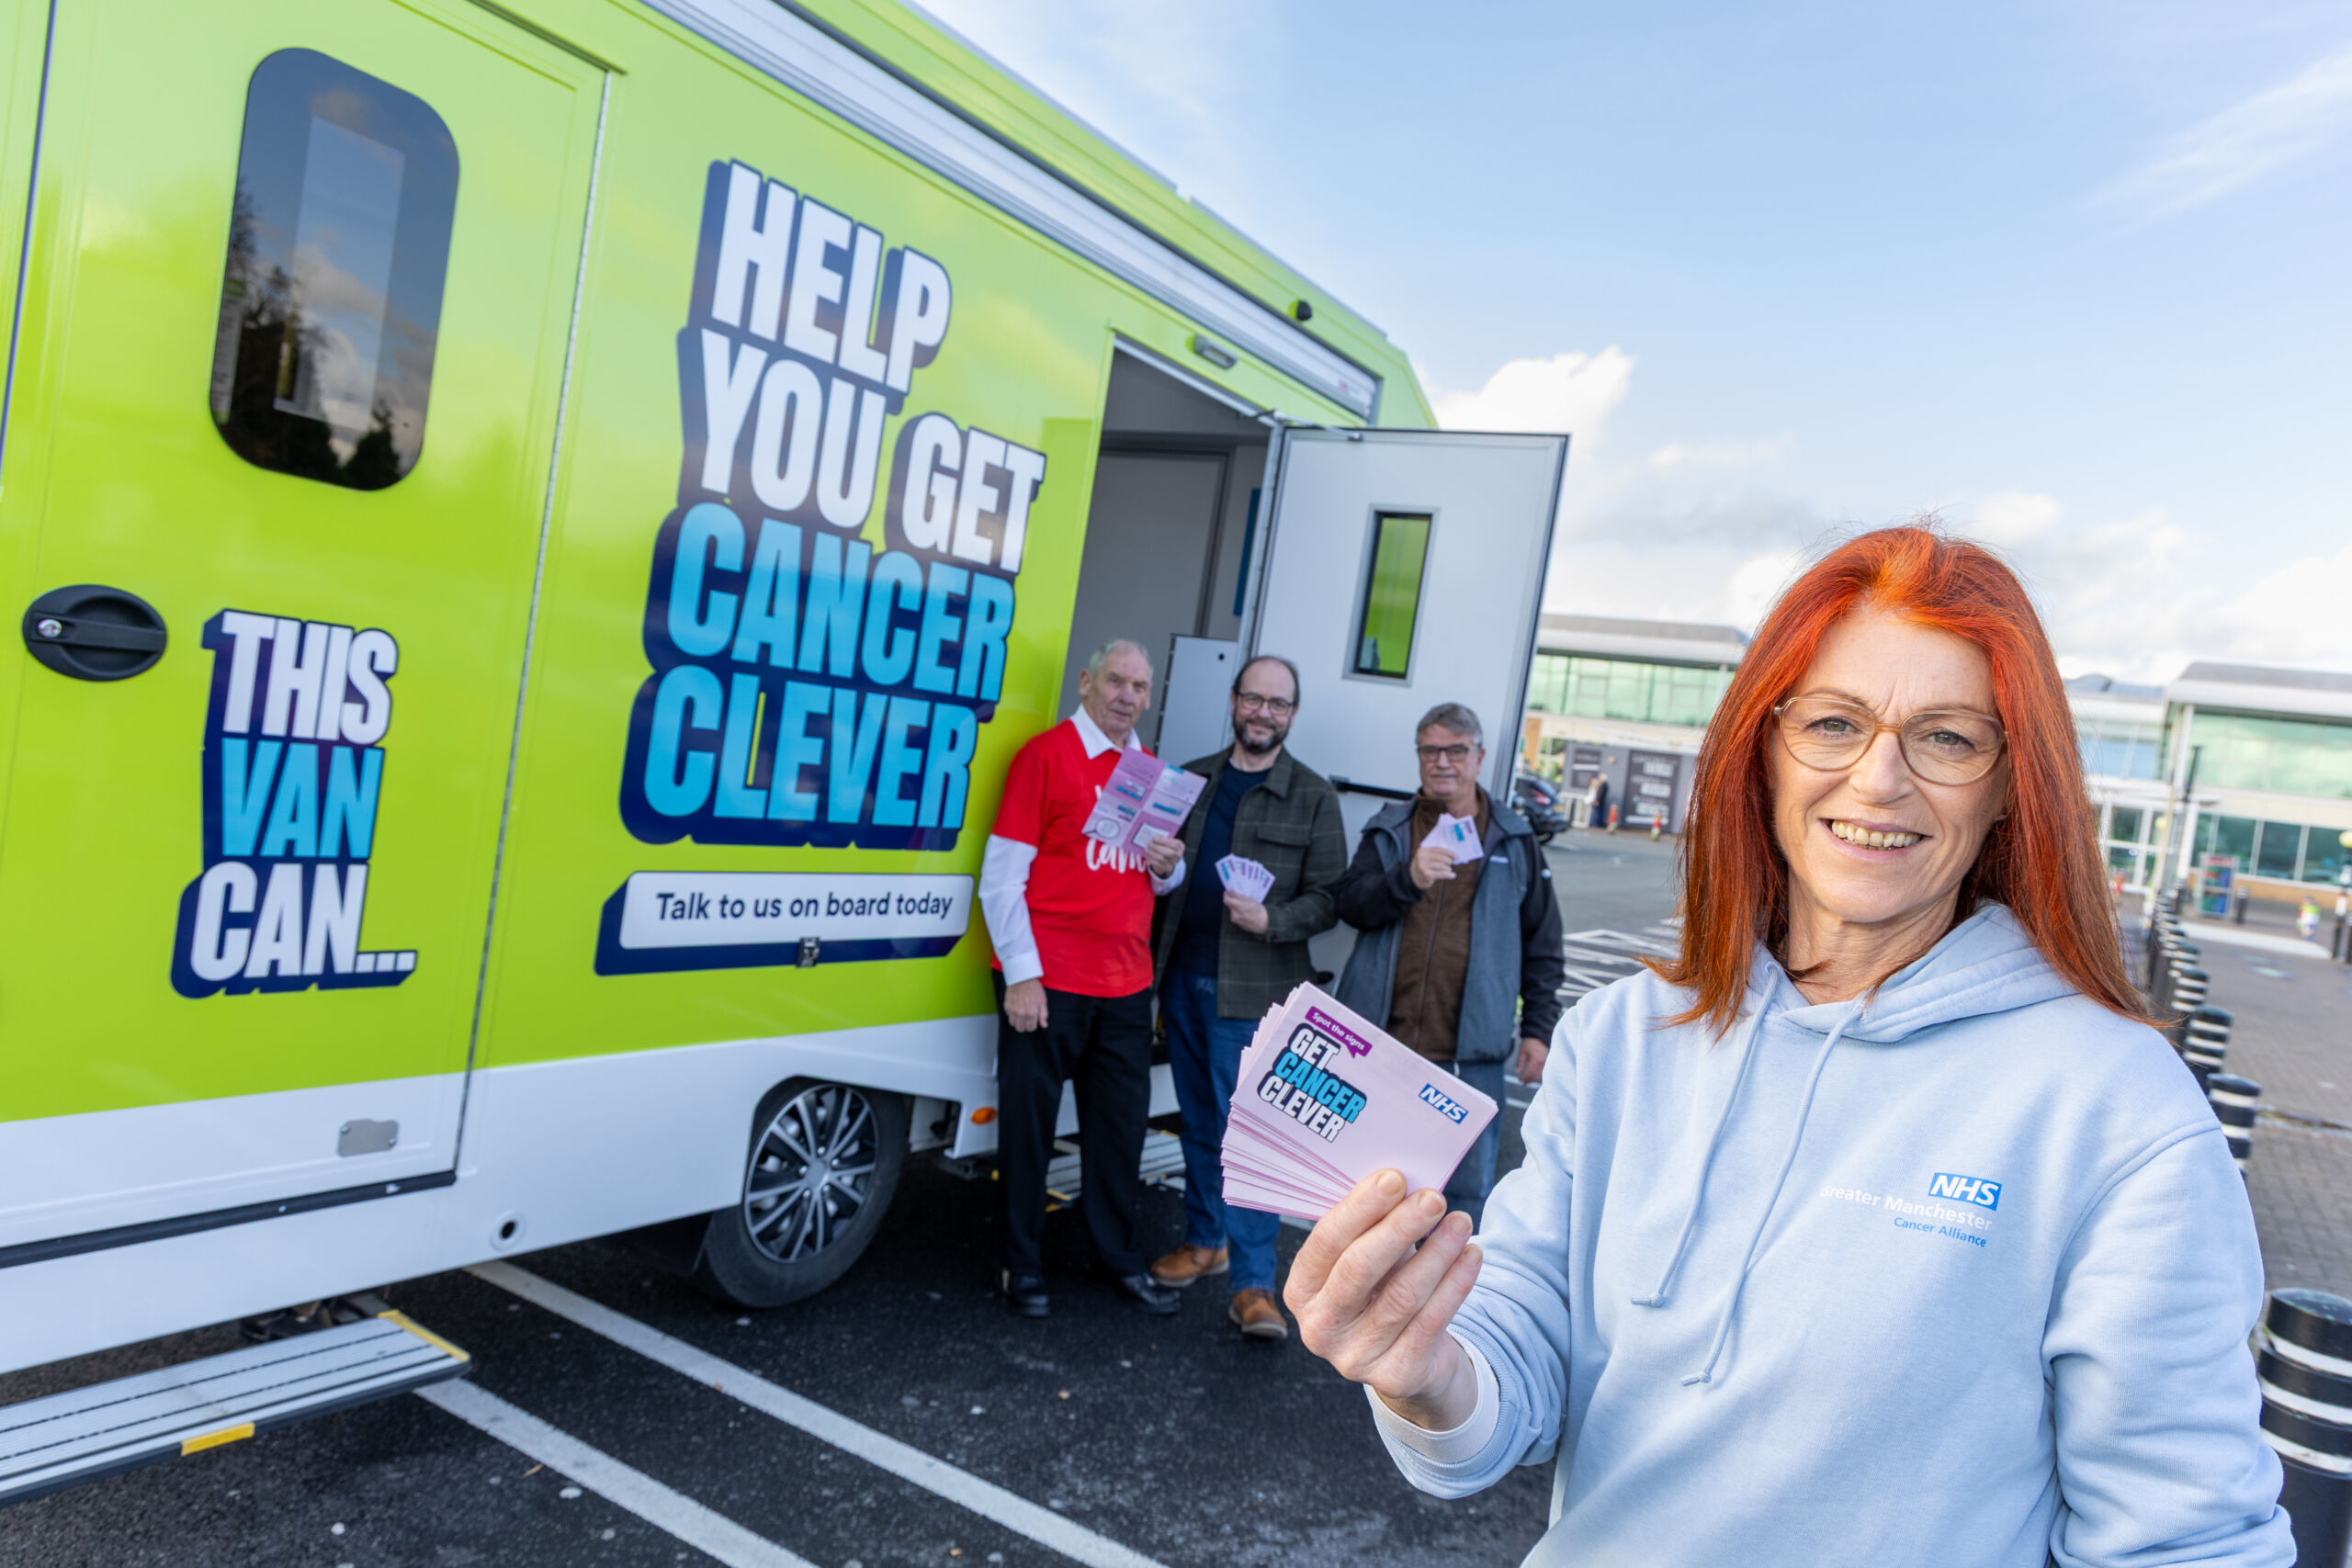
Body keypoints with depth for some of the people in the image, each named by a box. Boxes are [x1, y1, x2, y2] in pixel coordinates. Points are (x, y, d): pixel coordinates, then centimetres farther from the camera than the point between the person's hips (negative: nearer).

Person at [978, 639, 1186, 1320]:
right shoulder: (1045, 754, -6)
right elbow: (1002, 874, -8)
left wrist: (1170, 868, -2)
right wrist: (1021, 974, -13)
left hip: (1126, 983, 6)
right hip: (1047, 981, -5)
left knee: (1122, 1124, 13)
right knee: (1029, 1124, 5)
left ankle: (1119, 1255, 29)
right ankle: (1024, 1264, 22)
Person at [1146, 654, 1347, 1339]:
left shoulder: (1313, 796, 0)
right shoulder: (1192, 779, 12)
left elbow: (1327, 898, -1)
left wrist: (1271, 921, -18)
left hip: (1255, 989, -4)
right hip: (1183, 979, 4)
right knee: (1200, 1123, 15)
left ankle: (1253, 1285, -1)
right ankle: (1205, 1241, 30)